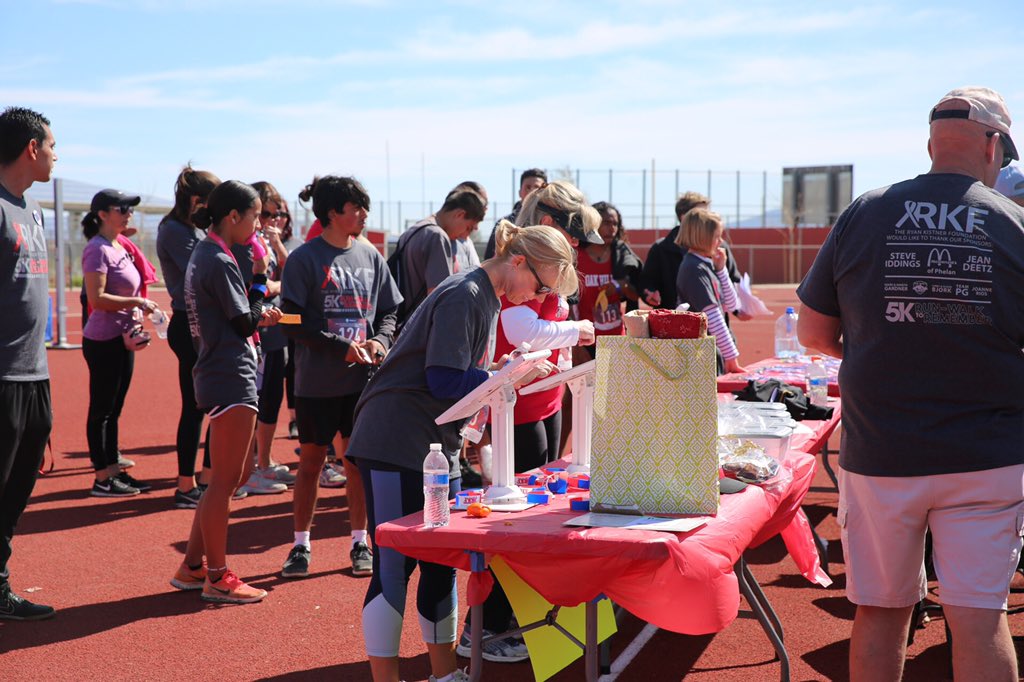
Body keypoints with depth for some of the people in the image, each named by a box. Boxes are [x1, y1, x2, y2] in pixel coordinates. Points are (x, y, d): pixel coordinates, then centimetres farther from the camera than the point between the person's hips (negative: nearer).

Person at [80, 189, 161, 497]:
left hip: (121, 339, 9)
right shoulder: (98, 249, -14)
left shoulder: (119, 247, 14)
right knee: (101, 410, -2)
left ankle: (114, 470, 21)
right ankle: (102, 479, 4)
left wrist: (135, 313, 2)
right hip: (104, 341, -9)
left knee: (113, 410, 14)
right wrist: (137, 302, -17)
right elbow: (96, 298, -22)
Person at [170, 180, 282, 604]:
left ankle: (192, 566, 23)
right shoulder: (220, 263, -15)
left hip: (221, 377, 11)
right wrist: (260, 275, -3)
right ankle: (217, 578, 5)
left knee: (234, 475, 17)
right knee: (224, 480, -3)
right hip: (231, 379, -11)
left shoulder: (204, 255, 16)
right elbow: (244, 324, -11)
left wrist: (259, 316, 7)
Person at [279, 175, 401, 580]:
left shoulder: (371, 257, 8)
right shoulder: (305, 259, -7)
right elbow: (294, 322, -11)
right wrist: (342, 346, -16)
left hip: (362, 379, 4)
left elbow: (388, 312, 14)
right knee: (311, 462, 6)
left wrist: (380, 340, -6)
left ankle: (360, 543, 19)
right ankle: (301, 545, 18)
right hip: (316, 381, -3)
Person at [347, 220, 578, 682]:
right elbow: (443, 381, -23)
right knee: (394, 567, -4)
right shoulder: (463, 297, -18)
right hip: (396, 445, -10)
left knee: (440, 565, 13)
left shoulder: (488, 299, 13)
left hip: (440, 447, 10)